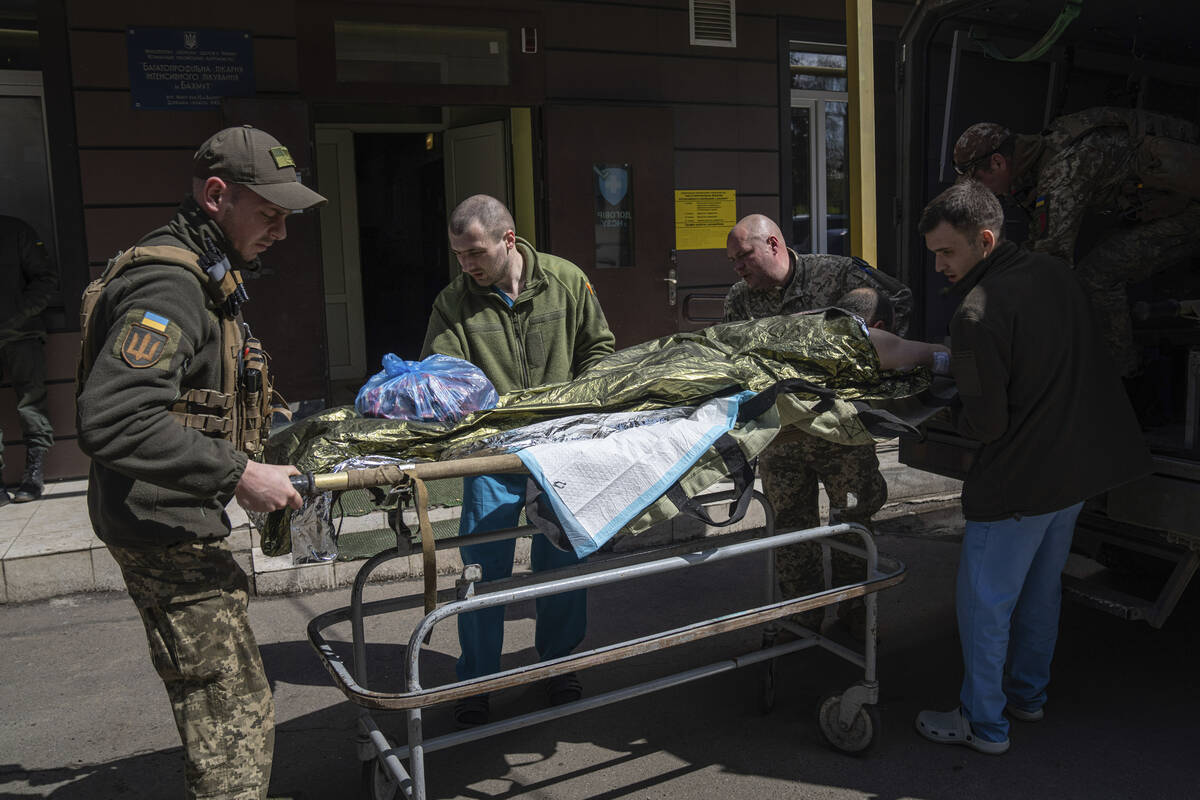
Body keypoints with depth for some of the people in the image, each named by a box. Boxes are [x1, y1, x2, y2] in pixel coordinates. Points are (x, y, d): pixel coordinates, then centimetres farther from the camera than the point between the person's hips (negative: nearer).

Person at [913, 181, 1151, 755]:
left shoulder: (978, 313, -23)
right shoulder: (1053, 273, 3)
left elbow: (986, 422, -21)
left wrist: (957, 420, 2)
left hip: (1019, 481, -9)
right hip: (1080, 465, 9)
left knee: (984, 600, 6)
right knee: (1041, 587, 23)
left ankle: (983, 723, 18)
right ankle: (1028, 695, 39)